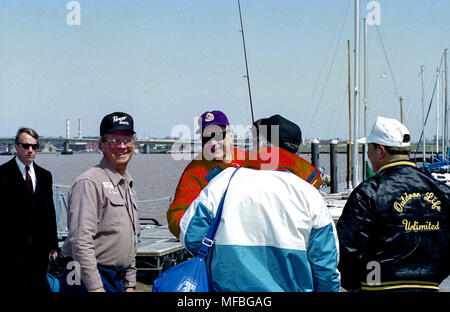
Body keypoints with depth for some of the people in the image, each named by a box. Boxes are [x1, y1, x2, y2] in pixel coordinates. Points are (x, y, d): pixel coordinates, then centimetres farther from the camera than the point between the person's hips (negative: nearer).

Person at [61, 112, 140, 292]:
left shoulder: (127, 184, 16)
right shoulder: (89, 183, -13)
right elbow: (81, 240, -20)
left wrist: (130, 283, 18)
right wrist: (95, 286, -23)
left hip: (119, 280, 8)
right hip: (90, 279, -8)